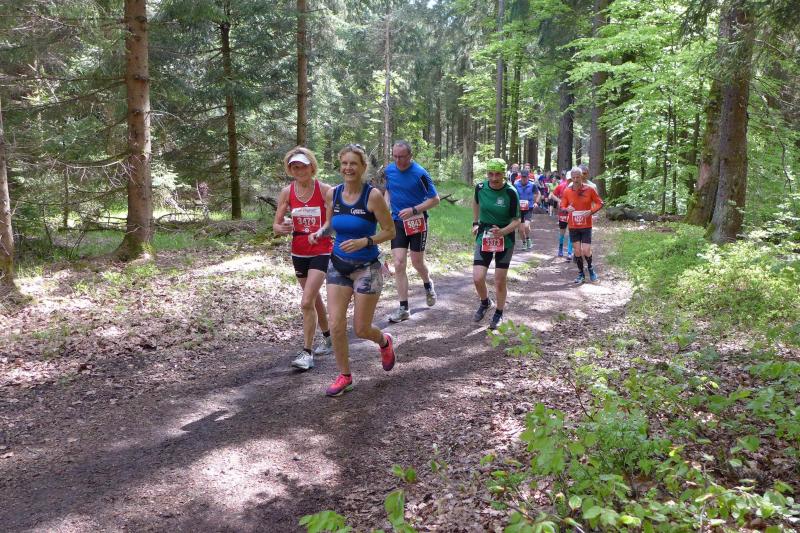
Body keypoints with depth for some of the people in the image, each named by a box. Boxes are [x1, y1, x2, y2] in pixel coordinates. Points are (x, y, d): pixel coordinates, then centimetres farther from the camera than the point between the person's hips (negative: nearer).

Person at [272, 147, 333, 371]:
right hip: (299, 252, 4)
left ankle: (307, 352, -4)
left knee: (307, 303, -14)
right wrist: (283, 229, -21)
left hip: (321, 252, -4)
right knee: (314, 299, 18)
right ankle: (328, 338, 38)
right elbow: (276, 225, 0)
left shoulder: (325, 190, -11)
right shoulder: (287, 192, -2)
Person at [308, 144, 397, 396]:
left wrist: (364, 242, -26)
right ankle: (344, 376, 19)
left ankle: (385, 342, 39)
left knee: (361, 329, 3)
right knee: (336, 326, -1)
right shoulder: (332, 194, -2)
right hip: (338, 265, 4)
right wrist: (320, 233, -7)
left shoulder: (373, 195, -16)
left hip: (367, 267, -4)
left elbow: (390, 232, -11)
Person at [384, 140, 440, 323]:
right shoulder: (389, 170, 1)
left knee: (417, 263, 7)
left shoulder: (420, 173, -14)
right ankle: (403, 309, 2)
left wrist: (413, 210, -20)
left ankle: (428, 285, 42)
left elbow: (435, 199, -11)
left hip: (417, 222, -4)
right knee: (399, 264, -4)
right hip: (397, 222, 4)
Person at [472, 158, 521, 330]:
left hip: (505, 240, -2)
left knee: (500, 281, 3)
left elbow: (516, 221, -12)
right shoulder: (480, 187, -8)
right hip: (484, 237, 2)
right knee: (477, 278, -9)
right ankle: (485, 303, 24)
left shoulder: (511, 193, -16)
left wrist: (502, 231, -29)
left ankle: (499, 314, 26)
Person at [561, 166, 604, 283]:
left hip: (586, 226, -2)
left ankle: (590, 268, 22)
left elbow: (600, 203, 1)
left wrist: (591, 211, -16)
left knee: (586, 251, -8)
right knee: (577, 251, 5)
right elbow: (562, 206, 5)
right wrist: (567, 209, -19)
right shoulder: (567, 191, -2)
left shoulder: (589, 189, -6)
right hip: (573, 226, 2)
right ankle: (581, 274, 22)